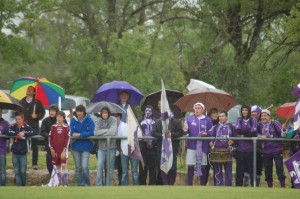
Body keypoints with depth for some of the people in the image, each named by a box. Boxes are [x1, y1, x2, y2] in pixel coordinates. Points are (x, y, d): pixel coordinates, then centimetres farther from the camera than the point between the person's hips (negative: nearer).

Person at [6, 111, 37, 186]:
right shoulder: (13, 127, 5)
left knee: (23, 171, 0)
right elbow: (8, 133, -11)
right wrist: (17, 134, -19)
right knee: (16, 171, 4)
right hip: (15, 152, 2)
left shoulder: (26, 127, -1)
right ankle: (18, 185, 9)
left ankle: (23, 184, 16)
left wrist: (24, 134, -20)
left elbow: (34, 132, -13)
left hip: (23, 152, -2)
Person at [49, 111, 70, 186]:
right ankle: (60, 183, 15)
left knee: (64, 165, -12)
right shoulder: (53, 127, 5)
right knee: (57, 166, 8)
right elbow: (50, 138, 8)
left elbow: (67, 139, -6)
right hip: (55, 150, 4)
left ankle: (66, 183, -10)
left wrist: (64, 150, -11)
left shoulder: (66, 127, -4)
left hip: (63, 150, -4)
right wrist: (51, 149, 0)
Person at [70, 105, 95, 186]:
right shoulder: (73, 120, -1)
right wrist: (84, 134, -18)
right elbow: (72, 133, -8)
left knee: (84, 167, -11)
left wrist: (79, 135, -18)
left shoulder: (89, 120, -8)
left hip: (85, 147, -3)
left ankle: (87, 184, 6)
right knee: (78, 167, 8)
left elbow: (91, 132, -14)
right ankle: (80, 184, 18)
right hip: (76, 146, 3)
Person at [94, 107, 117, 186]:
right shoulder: (99, 121, 2)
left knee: (110, 167, 4)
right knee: (99, 166, -7)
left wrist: (102, 133, -7)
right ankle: (98, 185, -4)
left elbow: (113, 132, -16)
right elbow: (96, 132, -8)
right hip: (101, 147, 2)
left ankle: (109, 185, 12)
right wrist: (106, 130, -12)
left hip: (111, 147, -2)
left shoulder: (113, 120, -5)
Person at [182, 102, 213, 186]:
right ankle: (189, 185, 5)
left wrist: (206, 133, -15)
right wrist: (185, 130, -22)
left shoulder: (207, 120, 3)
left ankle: (202, 185, 13)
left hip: (203, 147, 0)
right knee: (190, 166, -1)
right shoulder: (190, 118, 4)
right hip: (192, 146, 0)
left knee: (202, 167, 4)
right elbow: (186, 131, 0)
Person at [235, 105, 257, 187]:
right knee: (240, 167, 3)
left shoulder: (253, 120, 5)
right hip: (240, 148, 2)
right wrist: (248, 133, -9)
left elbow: (254, 133, -7)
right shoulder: (239, 119, 12)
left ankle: (254, 184, 5)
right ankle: (238, 185, 8)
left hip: (250, 148, -2)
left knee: (251, 167, -1)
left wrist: (243, 135, -8)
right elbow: (238, 130, -5)